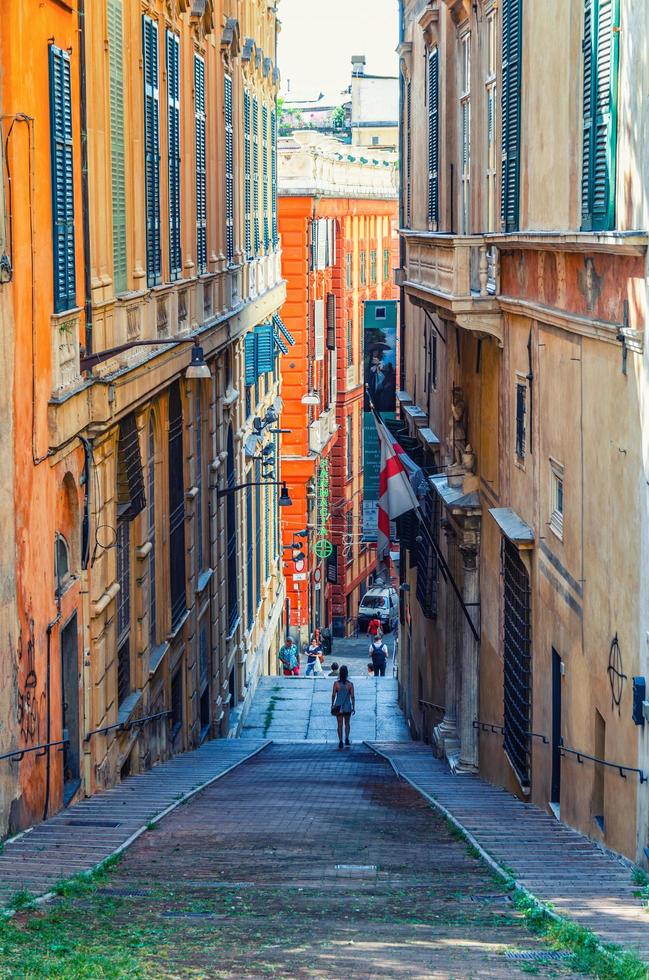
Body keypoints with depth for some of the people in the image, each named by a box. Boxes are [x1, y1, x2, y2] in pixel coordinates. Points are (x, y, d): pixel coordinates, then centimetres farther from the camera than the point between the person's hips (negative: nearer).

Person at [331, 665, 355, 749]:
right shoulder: (350, 684, -6)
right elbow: (352, 696, -4)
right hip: (347, 706, 0)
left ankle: (340, 741, -2)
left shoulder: (336, 683, -7)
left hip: (338, 706, 0)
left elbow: (333, 695, -3)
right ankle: (347, 739, 6)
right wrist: (353, 707, 4)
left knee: (340, 724, 4)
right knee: (347, 723, 17)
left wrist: (332, 705, 9)